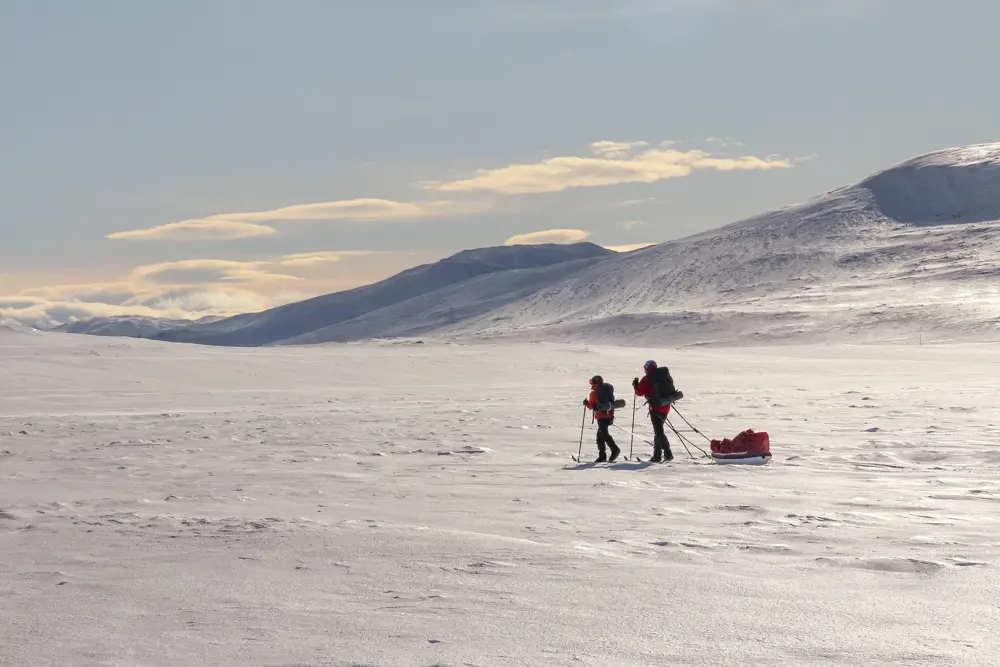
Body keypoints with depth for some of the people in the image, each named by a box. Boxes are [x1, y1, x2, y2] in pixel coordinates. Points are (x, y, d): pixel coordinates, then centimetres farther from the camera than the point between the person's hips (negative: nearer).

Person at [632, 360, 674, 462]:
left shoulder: (647, 379, -6)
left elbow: (640, 392, -3)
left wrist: (635, 385, 14)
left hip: (655, 408, -7)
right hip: (665, 407, 7)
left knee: (658, 432, -5)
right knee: (658, 431, 17)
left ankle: (668, 453, -15)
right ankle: (657, 455, 18)